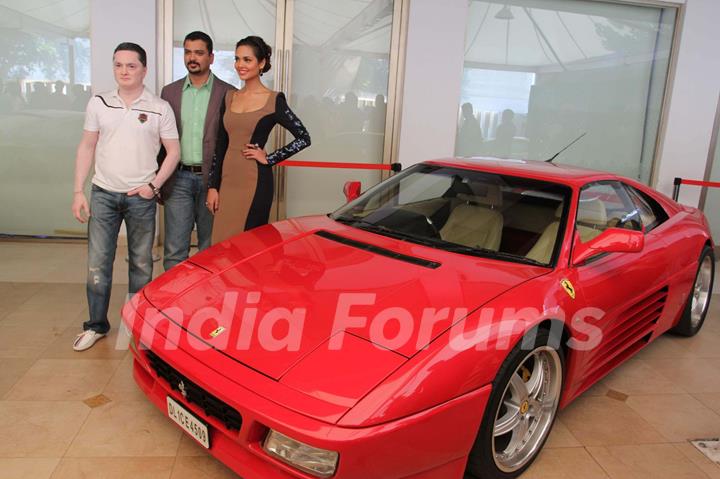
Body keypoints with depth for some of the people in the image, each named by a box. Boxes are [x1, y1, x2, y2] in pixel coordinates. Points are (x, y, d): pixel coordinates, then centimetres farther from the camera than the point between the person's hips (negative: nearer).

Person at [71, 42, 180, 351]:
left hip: (141, 197, -1)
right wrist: (78, 191, 1)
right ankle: (96, 325, 16)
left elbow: (173, 151, 1)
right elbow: (87, 147, 7)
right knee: (97, 263, 3)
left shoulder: (159, 108, -1)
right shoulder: (98, 103, 5)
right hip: (103, 194, 2)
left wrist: (153, 185, -9)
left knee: (141, 263, 8)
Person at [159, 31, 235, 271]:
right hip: (178, 179, 2)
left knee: (210, 249, 8)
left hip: (212, 179, -2)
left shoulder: (227, 93, 1)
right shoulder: (170, 92, 10)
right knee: (174, 251, 2)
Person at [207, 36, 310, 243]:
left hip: (254, 181, -5)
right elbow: (221, 145, 13)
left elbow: (304, 138, -5)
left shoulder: (273, 100, -4)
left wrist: (269, 159, -7)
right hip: (227, 180, 5)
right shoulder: (229, 97, 12)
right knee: (222, 242, 7)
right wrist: (213, 186, 9)